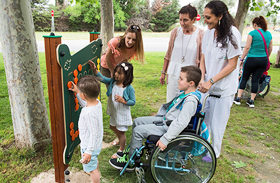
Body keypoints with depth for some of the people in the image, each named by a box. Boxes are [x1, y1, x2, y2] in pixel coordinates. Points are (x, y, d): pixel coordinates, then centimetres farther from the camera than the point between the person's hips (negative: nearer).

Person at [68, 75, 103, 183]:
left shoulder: (89, 113, -38)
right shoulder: (97, 102, -12)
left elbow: (94, 134, -32)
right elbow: (85, 104, 12)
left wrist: (88, 152, -24)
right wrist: (77, 92, 7)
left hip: (89, 146, -10)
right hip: (97, 144, 10)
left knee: (91, 168, 14)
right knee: (94, 161, 36)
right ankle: (97, 174, 63)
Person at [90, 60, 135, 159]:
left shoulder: (129, 88, -24)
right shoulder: (112, 82, -9)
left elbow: (133, 102, -17)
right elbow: (102, 78, -9)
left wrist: (123, 100, -32)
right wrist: (94, 70, -23)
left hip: (122, 114, -7)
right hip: (114, 113, 7)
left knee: (121, 132, 12)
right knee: (113, 127, 28)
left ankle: (121, 150, 37)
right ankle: (121, 140, 58)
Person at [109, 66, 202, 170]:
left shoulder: (191, 101, -26)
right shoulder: (183, 93, 4)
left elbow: (181, 123, -33)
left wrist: (165, 140, -33)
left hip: (169, 128, -10)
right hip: (165, 119, 10)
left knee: (138, 130, -14)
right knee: (137, 121, 11)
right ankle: (132, 151, 27)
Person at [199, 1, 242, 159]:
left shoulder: (232, 33, -16)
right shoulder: (208, 33, 2)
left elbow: (232, 65, -16)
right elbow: (204, 60, 7)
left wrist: (211, 81, -20)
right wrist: (202, 79, -8)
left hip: (224, 88, -5)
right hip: (207, 86, 6)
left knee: (217, 123, 8)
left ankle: (214, 153, 31)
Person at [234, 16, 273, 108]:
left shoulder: (252, 33, -9)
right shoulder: (269, 34, 7)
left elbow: (247, 47, -11)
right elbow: (270, 49, 12)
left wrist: (241, 59, -5)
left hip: (252, 59, -4)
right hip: (263, 60, 4)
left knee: (244, 78, 9)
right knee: (256, 80, 10)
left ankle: (238, 98, 9)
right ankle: (251, 101, 14)